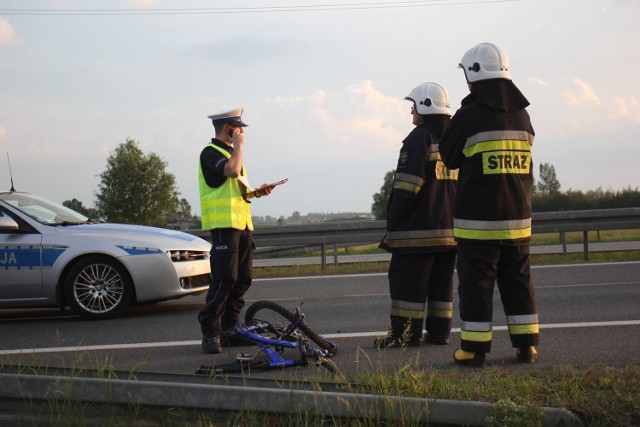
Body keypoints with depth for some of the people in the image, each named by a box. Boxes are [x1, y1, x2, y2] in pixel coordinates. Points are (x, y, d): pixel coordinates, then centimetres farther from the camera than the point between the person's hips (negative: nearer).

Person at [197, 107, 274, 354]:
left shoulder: (230, 152, 23)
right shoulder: (210, 152, -6)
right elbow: (231, 171, -25)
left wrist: (256, 192, 11)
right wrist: (239, 144, -11)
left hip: (243, 224, 9)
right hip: (224, 223, -9)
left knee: (243, 279, 7)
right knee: (224, 279, -13)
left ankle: (230, 328, 14)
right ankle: (209, 331, -8)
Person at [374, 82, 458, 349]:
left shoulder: (420, 138, -9)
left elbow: (407, 185, -15)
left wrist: (394, 220, -9)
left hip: (418, 228, -8)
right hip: (450, 226, 8)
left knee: (406, 280, -3)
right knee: (442, 282, 11)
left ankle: (405, 333, -4)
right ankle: (439, 332, 12)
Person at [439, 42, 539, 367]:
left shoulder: (468, 117, -11)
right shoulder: (522, 116, 6)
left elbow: (449, 157, 2)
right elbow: (525, 164, 13)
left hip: (477, 220, -5)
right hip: (518, 218, 5)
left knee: (476, 283, 1)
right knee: (518, 281, 12)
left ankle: (474, 349, 3)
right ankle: (526, 345, 14)